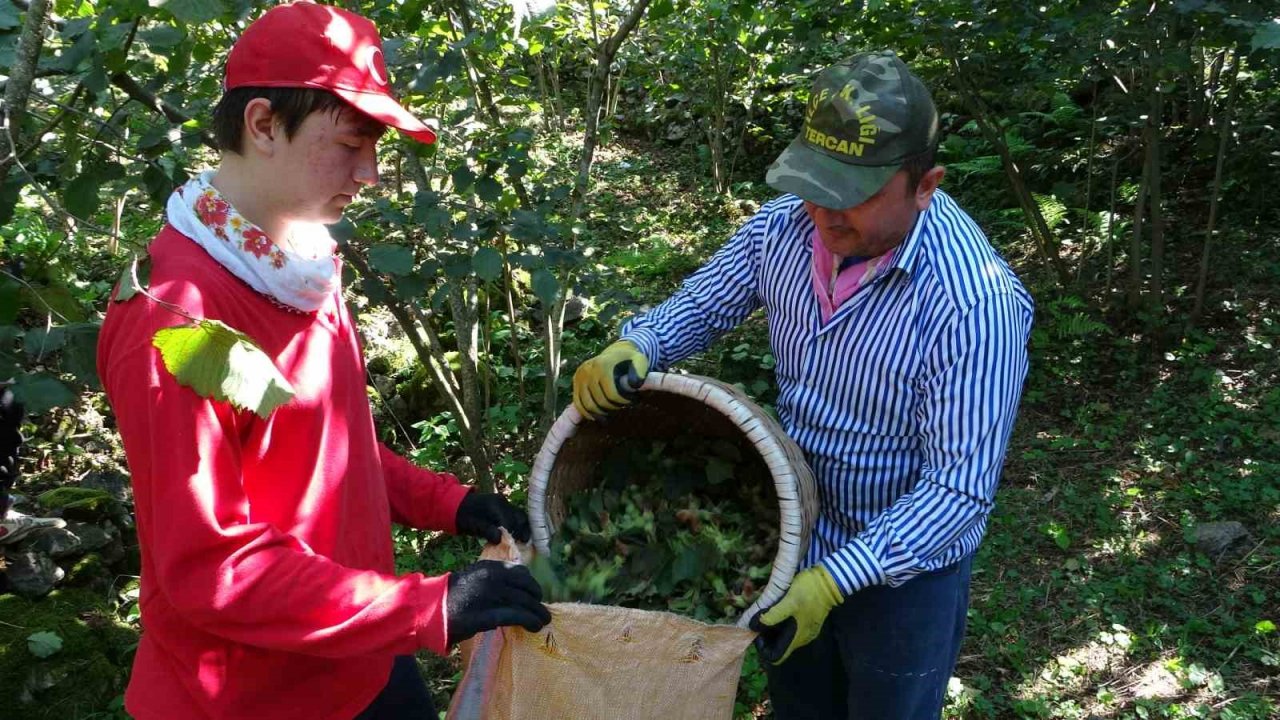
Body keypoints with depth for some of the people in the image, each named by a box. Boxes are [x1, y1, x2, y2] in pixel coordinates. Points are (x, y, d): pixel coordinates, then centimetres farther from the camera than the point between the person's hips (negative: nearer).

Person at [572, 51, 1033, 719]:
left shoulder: (972, 303, -33)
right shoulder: (786, 224, -14)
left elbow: (958, 488, -29)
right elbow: (702, 303, 3)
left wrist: (835, 579, -34)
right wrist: (633, 346, -19)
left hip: (902, 570, -5)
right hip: (791, 538, 5)